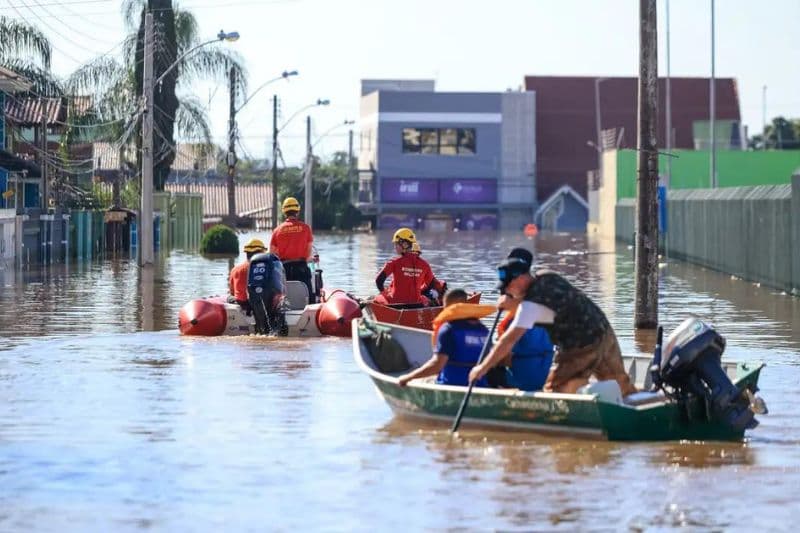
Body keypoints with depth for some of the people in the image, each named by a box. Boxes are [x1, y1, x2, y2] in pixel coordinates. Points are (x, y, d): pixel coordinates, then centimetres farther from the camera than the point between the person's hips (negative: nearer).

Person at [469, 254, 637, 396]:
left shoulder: (532, 303, -21)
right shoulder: (546, 276, 1)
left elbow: (509, 340, -24)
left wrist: (483, 368, -20)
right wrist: (514, 303, 2)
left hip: (582, 348, -8)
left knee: (554, 391, 2)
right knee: (621, 386, 18)